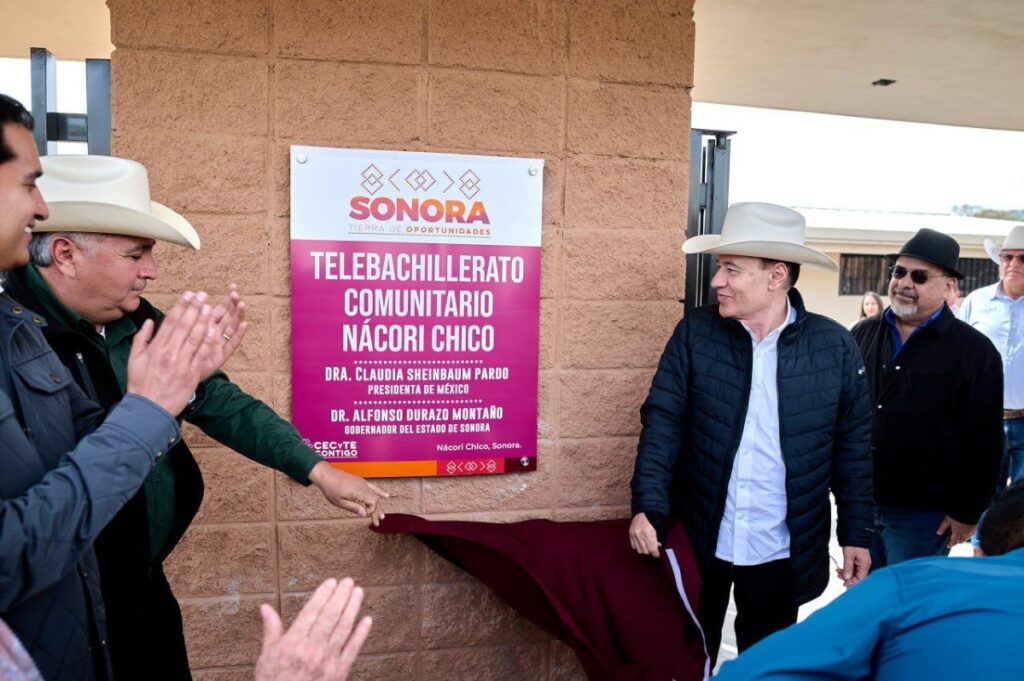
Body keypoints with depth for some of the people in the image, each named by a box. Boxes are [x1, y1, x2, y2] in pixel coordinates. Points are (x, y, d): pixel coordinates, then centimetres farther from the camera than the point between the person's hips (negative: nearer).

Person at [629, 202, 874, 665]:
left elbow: (853, 445, 0)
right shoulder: (695, 332, -7)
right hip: (698, 541, 0)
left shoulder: (834, 346, -6)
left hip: (783, 551, 0)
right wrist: (648, 507, -18)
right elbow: (662, 421, -8)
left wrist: (857, 533, 1)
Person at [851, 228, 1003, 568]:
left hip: (923, 514, -4)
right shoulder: (862, 334, 5)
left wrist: (968, 512, -8)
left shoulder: (975, 350, -7)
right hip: (859, 502, 4)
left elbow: (984, 443, -8)